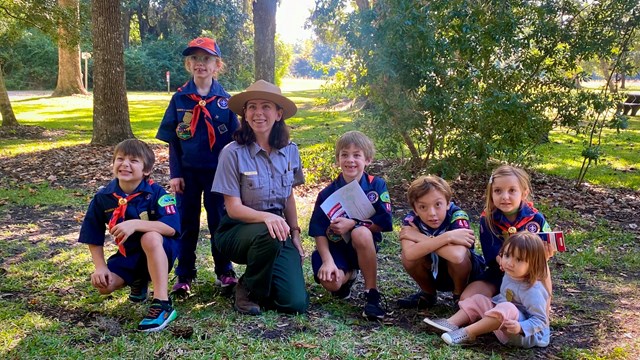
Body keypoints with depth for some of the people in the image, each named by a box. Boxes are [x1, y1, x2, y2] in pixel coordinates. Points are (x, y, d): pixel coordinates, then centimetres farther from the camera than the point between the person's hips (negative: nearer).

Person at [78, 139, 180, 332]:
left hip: (160, 250, -5)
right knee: (104, 284, -18)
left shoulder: (155, 193, -19)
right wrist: (101, 267, -9)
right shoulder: (103, 197, -7)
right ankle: (138, 281, 18)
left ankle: (163, 305, -34)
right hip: (128, 254, 5)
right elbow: (93, 238, 3)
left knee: (150, 237, -37)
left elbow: (171, 227, -32)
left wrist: (135, 224, -41)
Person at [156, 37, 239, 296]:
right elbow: (172, 140, 1)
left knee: (219, 221, 8)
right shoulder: (179, 98, 0)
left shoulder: (224, 99, -2)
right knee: (187, 223, 9)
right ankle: (184, 276, 19)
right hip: (188, 171, 1)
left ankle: (224, 271, 22)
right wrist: (175, 173, -4)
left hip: (217, 171, -1)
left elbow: (234, 137, 1)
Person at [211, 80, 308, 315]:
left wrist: (295, 234, 8)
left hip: (278, 228, 3)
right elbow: (234, 208, -16)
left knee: (296, 304, -13)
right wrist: (266, 217, -33)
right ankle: (248, 289, -8)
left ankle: (265, 279, 22)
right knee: (268, 234, -39)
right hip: (237, 230, -3)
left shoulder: (290, 151, -1)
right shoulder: (233, 153, -14)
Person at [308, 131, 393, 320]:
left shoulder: (377, 185, -6)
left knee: (361, 232, -36)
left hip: (364, 247, -1)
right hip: (335, 247, 1)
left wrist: (353, 224, -22)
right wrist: (327, 261, -20)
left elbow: (384, 223, -12)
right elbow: (319, 232, -6)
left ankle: (372, 294, -21)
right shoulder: (328, 193, -4)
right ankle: (349, 275, 12)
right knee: (330, 281, -28)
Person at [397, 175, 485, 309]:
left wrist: (420, 237, -36)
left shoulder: (457, 216, -29)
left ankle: (460, 294, -3)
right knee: (407, 257, -26)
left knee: (457, 254, -35)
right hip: (434, 273, 3)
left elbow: (456, 255, -47)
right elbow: (409, 254, -41)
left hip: (467, 273, -3)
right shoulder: (411, 220, -21)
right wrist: (447, 237, -43)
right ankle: (428, 294, 5)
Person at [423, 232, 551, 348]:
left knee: (507, 308, -37)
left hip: (526, 335, -9)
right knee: (478, 300, 7)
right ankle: (451, 323, -11)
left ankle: (467, 333, -31)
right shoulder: (510, 275, 1)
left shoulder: (532, 291, -24)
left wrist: (520, 327, -37)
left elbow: (541, 320, -24)